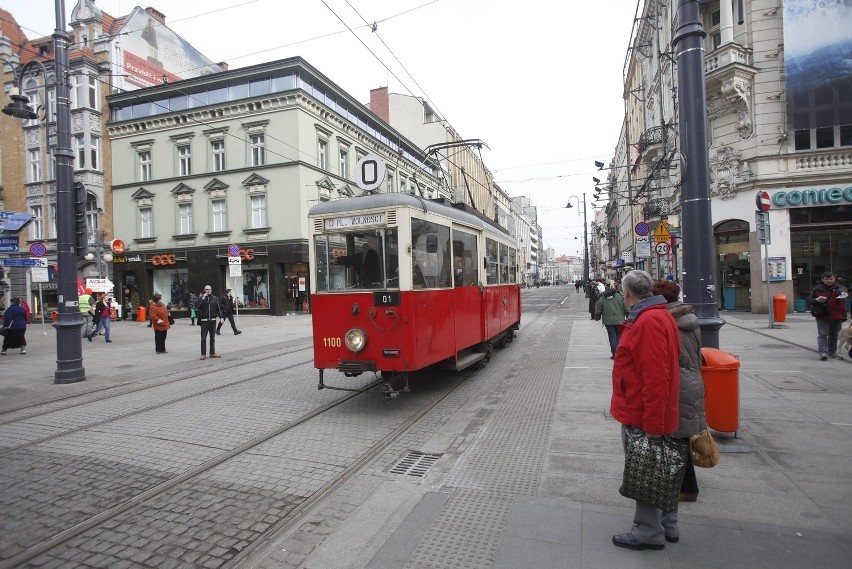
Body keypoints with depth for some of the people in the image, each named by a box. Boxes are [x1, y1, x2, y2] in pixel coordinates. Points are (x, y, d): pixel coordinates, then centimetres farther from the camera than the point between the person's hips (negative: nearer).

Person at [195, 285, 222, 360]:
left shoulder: (215, 298, 8)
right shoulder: (201, 298, 2)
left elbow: (218, 308, 8)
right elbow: (197, 307, -13)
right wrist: (203, 298, -17)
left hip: (213, 320, 2)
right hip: (204, 321, -2)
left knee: (213, 338, 9)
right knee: (203, 338, -1)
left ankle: (212, 353, 17)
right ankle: (203, 354, 3)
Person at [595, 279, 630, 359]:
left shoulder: (602, 297, -4)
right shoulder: (620, 296, -5)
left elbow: (598, 310, 2)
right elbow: (626, 308, -2)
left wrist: (597, 317, 18)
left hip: (608, 321, 0)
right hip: (619, 320, 0)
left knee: (612, 337, 5)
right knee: (619, 336, 13)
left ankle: (615, 354, 2)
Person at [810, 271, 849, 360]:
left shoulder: (839, 288, 0)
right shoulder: (817, 289, 4)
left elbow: (843, 290, -24)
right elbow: (810, 300, 8)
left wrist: (843, 293, -49)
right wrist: (817, 300, -14)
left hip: (837, 316, 1)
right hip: (822, 316, -1)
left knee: (834, 335, 13)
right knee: (823, 334, -8)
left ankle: (832, 352, 25)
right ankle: (823, 352, -12)